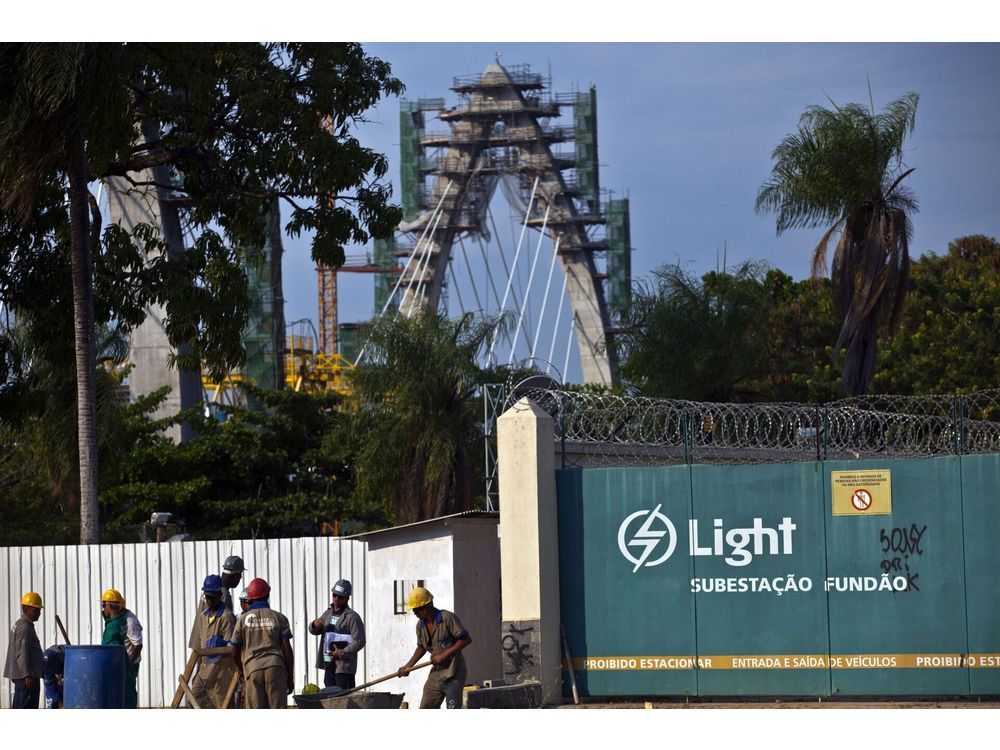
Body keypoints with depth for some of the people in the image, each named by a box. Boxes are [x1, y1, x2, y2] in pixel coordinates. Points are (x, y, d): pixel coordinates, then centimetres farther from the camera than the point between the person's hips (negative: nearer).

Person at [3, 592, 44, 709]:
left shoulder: (19, 625, 19)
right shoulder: (25, 627, -14)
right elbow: (22, 653, -22)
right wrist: (27, 675, -25)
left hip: (19, 676, 11)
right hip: (26, 676, -11)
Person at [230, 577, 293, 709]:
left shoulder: (243, 619, 9)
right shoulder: (279, 618, 7)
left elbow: (235, 651, 13)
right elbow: (287, 649, 2)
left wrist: (240, 669, 33)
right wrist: (290, 677, 8)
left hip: (253, 668, 0)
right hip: (275, 666, 0)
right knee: (278, 709, -1)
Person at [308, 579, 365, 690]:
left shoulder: (352, 617, -8)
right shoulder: (328, 614, 16)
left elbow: (359, 642, -12)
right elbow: (314, 631, 15)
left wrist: (342, 653, -20)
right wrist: (314, 625, -9)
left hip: (344, 667, -7)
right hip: (329, 666, 7)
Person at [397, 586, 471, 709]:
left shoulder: (448, 618, -16)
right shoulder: (421, 625, 6)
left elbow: (466, 639, -18)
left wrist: (444, 655, -20)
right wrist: (408, 666, 12)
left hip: (453, 673, -8)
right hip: (436, 673, 8)